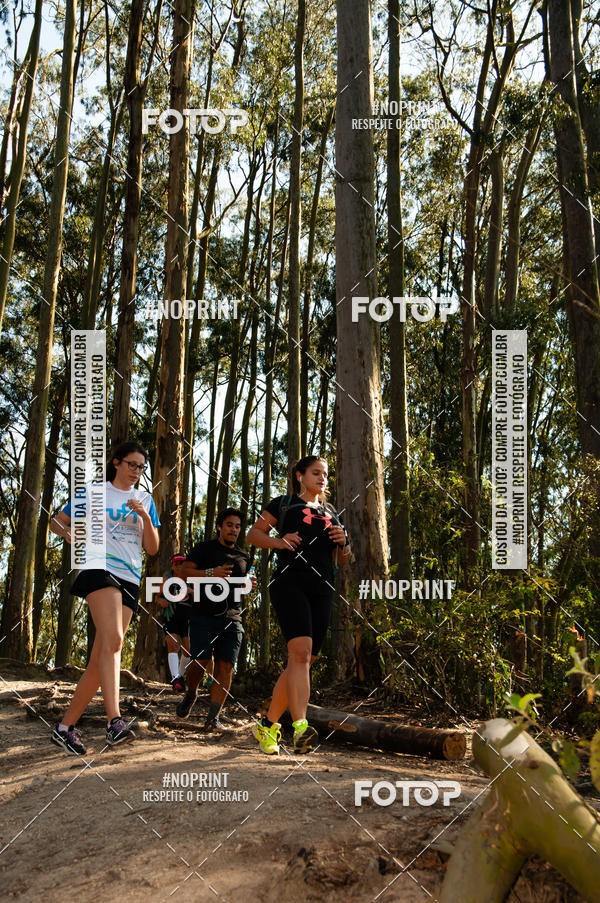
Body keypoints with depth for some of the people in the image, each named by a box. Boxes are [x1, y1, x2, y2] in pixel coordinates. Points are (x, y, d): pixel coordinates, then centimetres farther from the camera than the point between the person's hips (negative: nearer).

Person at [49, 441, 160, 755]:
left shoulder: (145, 500, 18)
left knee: (100, 658, 0)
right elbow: (56, 521, 15)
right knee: (113, 641, -27)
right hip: (100, 570, -4)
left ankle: (65, 726, 9)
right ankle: (114, 720, -35)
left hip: (130, 579, 4)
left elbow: (152, 548, 12)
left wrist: (145, 517, -4)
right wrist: (71, 534, -7)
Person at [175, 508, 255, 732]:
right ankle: (191, 693, 19)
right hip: (204, 615, -3)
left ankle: (213, 718, -8)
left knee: (225, 666, -9)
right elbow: (184, 572, -3)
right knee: (201, 661, -13)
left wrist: (250, 585, 9)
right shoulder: (204, 549, 8)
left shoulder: (243, 557, 21)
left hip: (232, 618, 3)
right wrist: (211, 573, -17)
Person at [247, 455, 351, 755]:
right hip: (290, 583, -5)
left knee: (303, 661, 3)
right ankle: (300, 727, -31)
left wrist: (343, 542, 5)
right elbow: (254, 534, 11)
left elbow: (341, 561, 27)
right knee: (300, 651, -23)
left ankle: (268, 724, 16)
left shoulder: (331, 514, 24)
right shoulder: (283, 503, 12)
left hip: (322, 590, 6)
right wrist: (279, 541, -7)